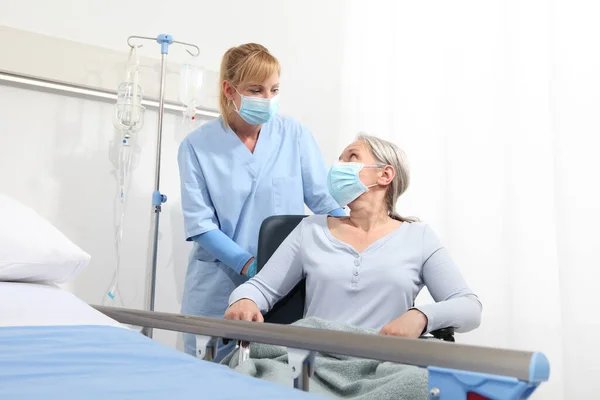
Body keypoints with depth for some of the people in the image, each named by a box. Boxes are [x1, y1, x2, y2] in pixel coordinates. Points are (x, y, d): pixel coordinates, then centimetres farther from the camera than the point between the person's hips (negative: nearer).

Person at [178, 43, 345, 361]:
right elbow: (200, 223, -8)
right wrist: (249, 264, -19)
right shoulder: (197, 145, -3)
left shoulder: (295, 135, -1)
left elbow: (326, 201, 1)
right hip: (216, 291, 0)